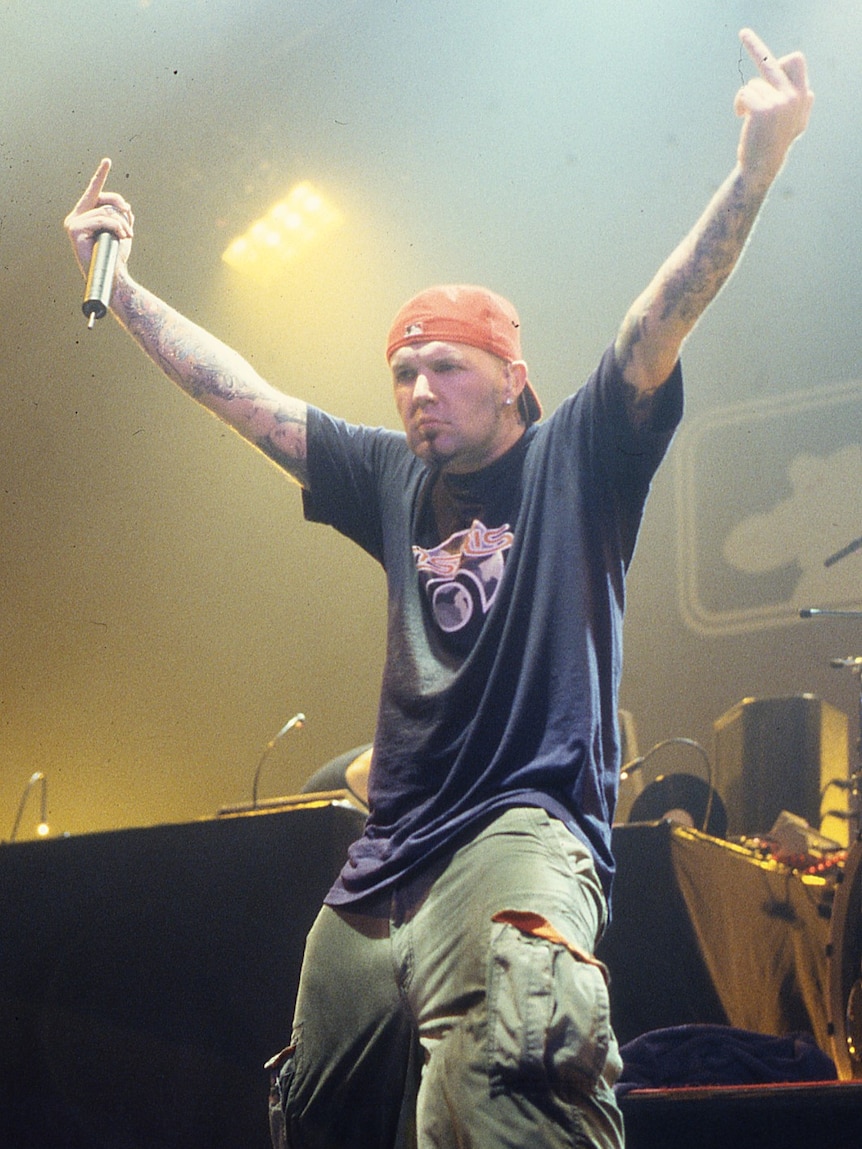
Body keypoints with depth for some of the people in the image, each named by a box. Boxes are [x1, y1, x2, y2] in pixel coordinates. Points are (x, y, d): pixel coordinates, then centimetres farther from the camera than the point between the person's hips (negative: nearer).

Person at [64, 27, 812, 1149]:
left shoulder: (574, 460, 5)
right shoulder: (394, 482, 18)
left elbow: (661, 321, -9)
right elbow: (240, 393, 24)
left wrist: (755, 169, -23)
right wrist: (115, 277, 26)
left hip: (526, 830, -7)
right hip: (385, 864, 7)